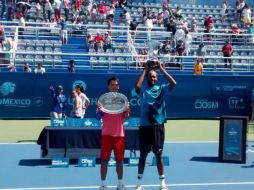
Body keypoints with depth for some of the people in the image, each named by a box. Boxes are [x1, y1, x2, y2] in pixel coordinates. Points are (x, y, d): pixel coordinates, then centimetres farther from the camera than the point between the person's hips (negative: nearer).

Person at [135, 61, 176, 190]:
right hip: (145, 126, 0)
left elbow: (173, 83, -9)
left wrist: (162, 69, -8)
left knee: (158, 155, 6)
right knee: (143, 155, 8)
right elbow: (137, 86, -19)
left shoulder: (162, 89, 6)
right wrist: (144, 70, -9)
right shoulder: (143, 89, 3)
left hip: (158, 126, 0)